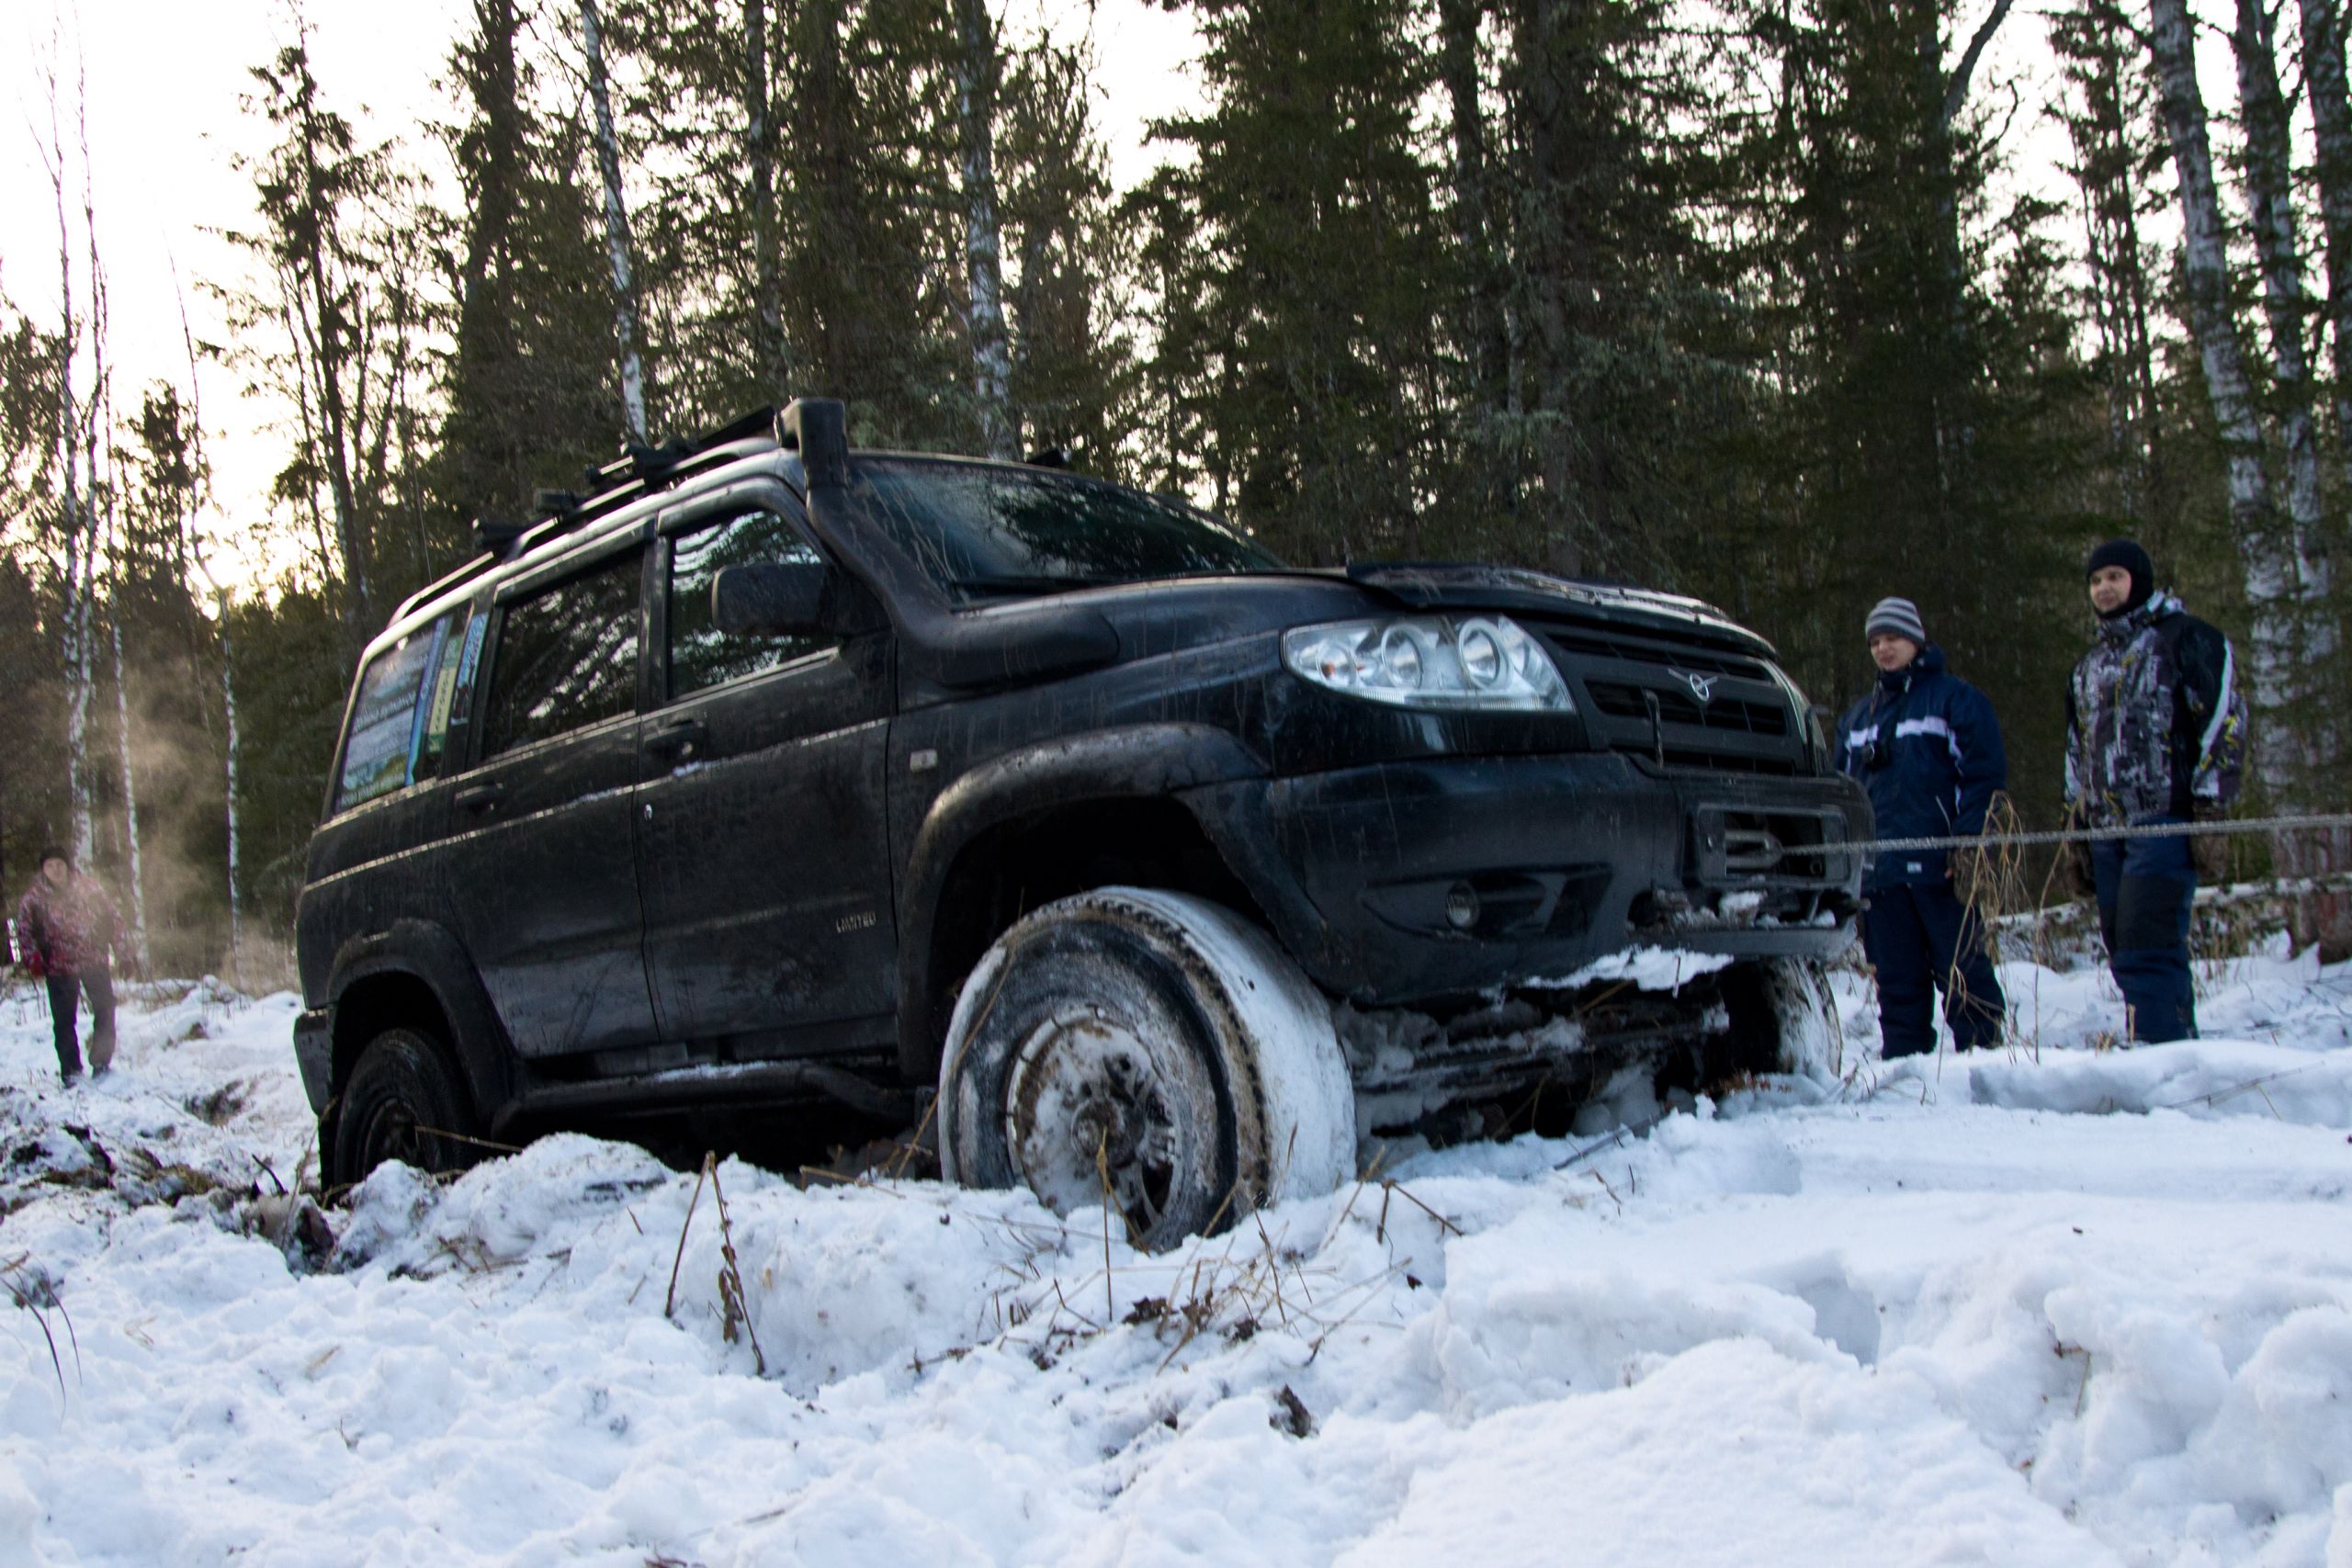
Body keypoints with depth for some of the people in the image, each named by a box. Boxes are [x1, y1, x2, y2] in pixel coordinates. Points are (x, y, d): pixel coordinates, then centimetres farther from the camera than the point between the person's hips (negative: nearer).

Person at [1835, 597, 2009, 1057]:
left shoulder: (1955, 698, 3)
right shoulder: (1857, 717, 21)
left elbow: (1985, 775, -5)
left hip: (1939, 867, -5)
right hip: (1879, 873, 5)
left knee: (1962, 972, -3)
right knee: (1897, 982, 7)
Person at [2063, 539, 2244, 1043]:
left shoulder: (2185, 637, 2)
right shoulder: (2091, 664, 24)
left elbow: (2224, 720, -5)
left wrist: (2211, 809, -12)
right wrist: (2076, 827, 21)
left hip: (2165, 821, -7)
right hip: (2108, 831, 7)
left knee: (2147, 950, -16)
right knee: (2124, 953, 3)